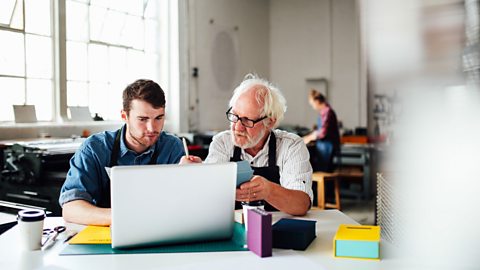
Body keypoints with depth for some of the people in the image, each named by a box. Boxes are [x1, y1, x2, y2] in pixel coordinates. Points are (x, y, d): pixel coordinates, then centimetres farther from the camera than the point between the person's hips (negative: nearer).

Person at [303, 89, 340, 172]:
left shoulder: (327, 112, -19)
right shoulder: (323, 111, 11)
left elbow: (322, 133, -22)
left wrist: (309, 138, -7)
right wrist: (309, 136, 12)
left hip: (328, 146, -9)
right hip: (323, 146, 9)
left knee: (324, 171, -6)